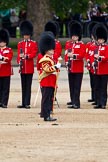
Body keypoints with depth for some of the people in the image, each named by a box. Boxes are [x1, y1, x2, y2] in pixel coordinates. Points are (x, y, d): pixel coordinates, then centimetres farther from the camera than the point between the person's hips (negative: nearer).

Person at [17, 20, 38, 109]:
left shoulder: (34, 43, 2)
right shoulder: (20, 44, 13)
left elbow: (34, 54, -8)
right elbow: (19, 54, 10)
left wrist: (26, 56, -24)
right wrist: (19, 61, -7)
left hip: (29, 67, -4)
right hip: (22, 67, 4)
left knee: (28, 86, -4)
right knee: (23, 86, 7)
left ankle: (27, 103, -4)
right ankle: (23, 103, 10)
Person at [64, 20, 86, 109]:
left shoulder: (81, 45, -2)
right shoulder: (68, 43, 12)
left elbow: (82, 55, -13)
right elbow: (66, 54, 11)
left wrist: (73, 55, -25)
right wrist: (67, 62, -3)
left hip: (78, 69, -5)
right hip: (71, 68, 5)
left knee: (76, 86, -8)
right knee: (71, 86, 12)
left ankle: (76, 103, -10)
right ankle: (73, 100, 23)